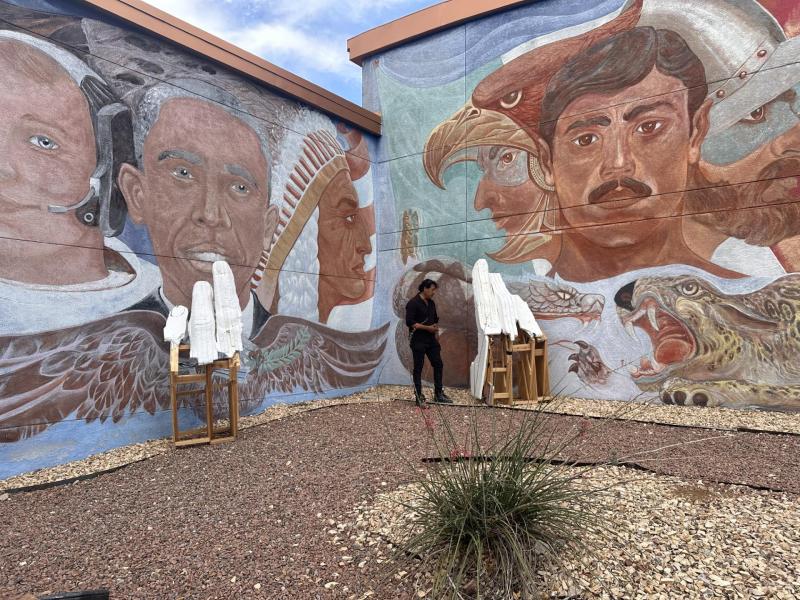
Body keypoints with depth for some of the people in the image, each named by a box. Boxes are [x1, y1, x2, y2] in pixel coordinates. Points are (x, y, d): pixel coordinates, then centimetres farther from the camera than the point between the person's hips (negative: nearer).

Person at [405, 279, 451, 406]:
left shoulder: (431, 303, 13)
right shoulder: (413, 303, -11)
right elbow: (409, 322, -18)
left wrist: (436, 331, 14)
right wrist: (427, 328, -18)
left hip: (431, 339, 8)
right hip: (418, 340, -7)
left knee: (438, 364, 7)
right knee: (418, 368, 0)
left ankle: (438, 394, 19)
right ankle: (418, 396, 8)